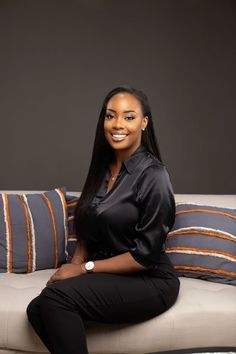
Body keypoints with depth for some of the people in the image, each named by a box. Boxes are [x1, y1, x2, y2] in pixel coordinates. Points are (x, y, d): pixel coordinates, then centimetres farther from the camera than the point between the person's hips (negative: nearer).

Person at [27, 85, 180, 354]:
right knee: (36, 309, -19)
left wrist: (85, 268, -11)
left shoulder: (153, 176, -15)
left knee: (56, 296, -27)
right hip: (106, 276, 6)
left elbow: (145, 255, -15)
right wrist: (75, 264, -6)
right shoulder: (103, 169, 7)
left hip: (149, 282, -6)